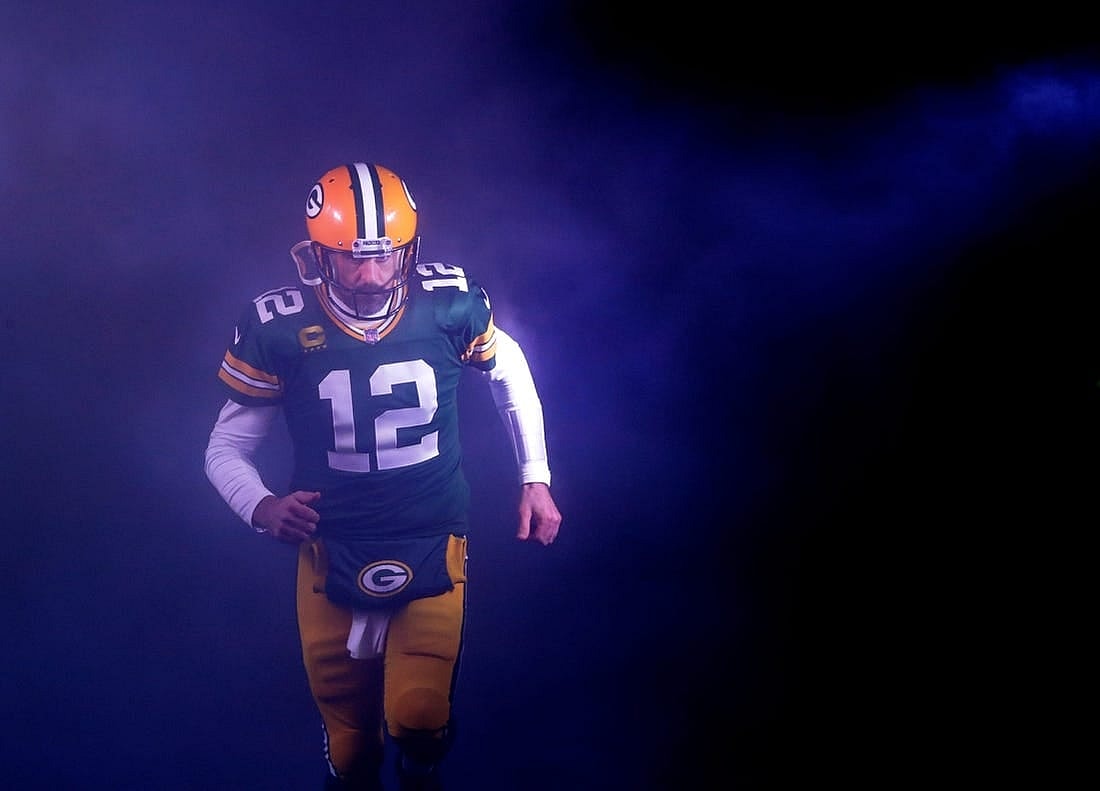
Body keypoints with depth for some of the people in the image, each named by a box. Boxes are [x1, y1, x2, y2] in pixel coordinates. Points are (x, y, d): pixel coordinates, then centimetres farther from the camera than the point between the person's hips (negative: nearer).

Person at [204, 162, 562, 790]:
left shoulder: (450, 304, -13)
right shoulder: (279, 328, -15)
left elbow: (508, 369, 9)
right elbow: (228, 448, -3)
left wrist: (536, 478, 8)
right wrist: (262, 508, -23)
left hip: (433, 543, 0)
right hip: (333, 548, 1)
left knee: (418, 718, -12)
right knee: (348, 726, 11)